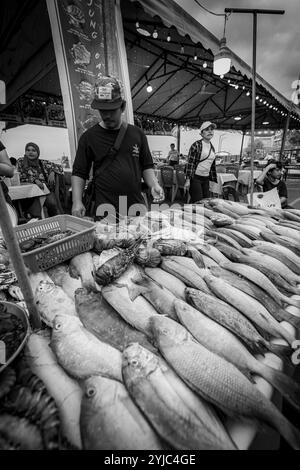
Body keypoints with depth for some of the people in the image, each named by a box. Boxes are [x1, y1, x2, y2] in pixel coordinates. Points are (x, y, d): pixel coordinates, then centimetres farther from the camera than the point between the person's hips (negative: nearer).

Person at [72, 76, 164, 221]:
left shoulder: (137, 133, 11)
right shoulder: (89, 137, 5)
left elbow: (147, 166, 15)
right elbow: (79, 173, 6)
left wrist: (154, 185, -3)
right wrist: (77, 201, -6)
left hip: (137, 207, 3)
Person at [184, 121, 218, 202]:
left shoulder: (212, 147, 13)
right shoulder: (196, 145, -7)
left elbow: (212, 165, 19)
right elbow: (190, 163, -12)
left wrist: (213, 179, 17)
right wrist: (188, 180, -17)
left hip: (206, 179, 7)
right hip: (195, 178, -7)